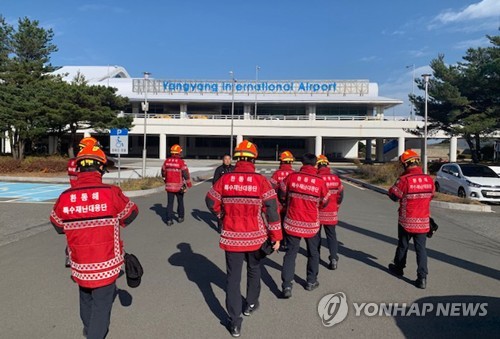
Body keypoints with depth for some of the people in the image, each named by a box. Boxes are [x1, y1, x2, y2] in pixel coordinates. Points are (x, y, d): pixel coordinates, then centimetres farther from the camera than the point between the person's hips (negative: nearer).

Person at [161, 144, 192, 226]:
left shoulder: (166, 161, 0)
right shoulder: (181, 162, -14)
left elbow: (163, 172, 12)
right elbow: (186, 174, -13)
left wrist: (165, 179, 31)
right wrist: (189, 184, 0)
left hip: (169, 186, 3)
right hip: (179, 186, -3)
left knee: (170, 203, 7)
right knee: (180, 202, 15)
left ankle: (169, 220, 3)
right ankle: (180, 217, 25)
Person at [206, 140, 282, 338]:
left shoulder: (225, 179, -8)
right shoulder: (261, 181, -12)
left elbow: (211, 202, 2)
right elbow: (271, 209, -12)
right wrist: (276, 236, -4)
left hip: (231, 236, 0)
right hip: (255, 236, 0)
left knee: (233, 276, 10)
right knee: (254, 269, 25)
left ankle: (235, 323, 14)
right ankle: (251, 304, 44)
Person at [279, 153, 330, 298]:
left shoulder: (292, 177, -9)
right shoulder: (320, 181, -12)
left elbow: (282, 195, 4)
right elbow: (324, 203, 1)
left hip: (292, 222, 1)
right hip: (311, 224, 0)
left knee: (291, 252, 9)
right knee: (313, 253, 20)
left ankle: (287, 286, 4)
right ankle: (311, 282, 33)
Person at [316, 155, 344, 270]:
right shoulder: (336, 178, -1)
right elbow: (340, 195, 8)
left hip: (317, 212, -2)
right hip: (332, 213, 2)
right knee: (331, 235, 10)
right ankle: (333, 257, -3)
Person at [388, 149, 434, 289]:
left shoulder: (404, 179, -19)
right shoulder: (429, 179, -3)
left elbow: (393, 195, -9)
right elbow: (430, 196, 10)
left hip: (406, 221, -3)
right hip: (423, 221, 3)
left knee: (403, 245, 16)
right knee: (421, 248, 7)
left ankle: (398, 268, 36)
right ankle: (422, 278, 4)